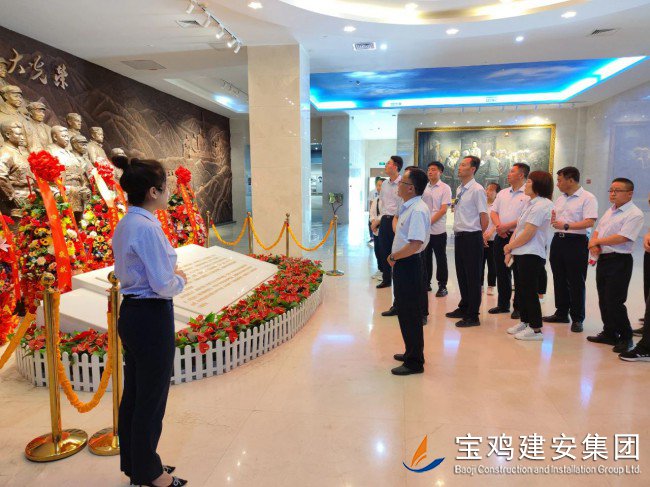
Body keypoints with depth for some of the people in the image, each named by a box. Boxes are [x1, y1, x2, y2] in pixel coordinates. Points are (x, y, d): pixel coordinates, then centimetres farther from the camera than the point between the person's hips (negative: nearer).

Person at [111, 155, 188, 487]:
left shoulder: (124, 225, 8)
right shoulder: (148, 227, -21)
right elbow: (163, 285, -23)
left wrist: (170, 275, 10)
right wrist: (181, 279, -2)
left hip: (130, 314, 10)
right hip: (152, 318, -10)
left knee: (133, 395, 21)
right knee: (151, 398, 8)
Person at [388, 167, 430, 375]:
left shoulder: (418, 210, -21)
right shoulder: (407, 208, 10)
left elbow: (415, 245, -29)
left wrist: (393, 256, -16)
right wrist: (395, 257, 9)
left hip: (409, 266, -10)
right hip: (402, 265, 10)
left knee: (410, 314, 1)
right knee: (405, 312, 21)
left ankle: (414, 362, 16)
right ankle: (411, 352, 37)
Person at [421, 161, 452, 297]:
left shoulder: (445, 188, -4)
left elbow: (443, 210, -10)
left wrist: (429, 222, -16)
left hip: (438, 229, -4)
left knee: (441, 259, 4)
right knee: (425, 257, 12)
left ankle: (442, 286, 13)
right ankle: (426, 283, 23)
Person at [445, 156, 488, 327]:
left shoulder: (477, 190, -14)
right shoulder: (460, 189, 11)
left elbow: (484, 216, -13)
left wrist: (478, 236, -3)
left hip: (471, 237, -8)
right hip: (459, 236, 8)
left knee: (473, 277, 2)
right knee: (461, 274, 18)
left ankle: (472, 316, 12)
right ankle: (464, 307, 34)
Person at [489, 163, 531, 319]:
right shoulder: (502, 193, 15)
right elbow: (493, 212, 11)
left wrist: (507, 226, -18)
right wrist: (499, 226, -7)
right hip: (501, 237, 7)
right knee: (501, 272, 12)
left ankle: (518, 307, 12)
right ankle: (503, 304, 24)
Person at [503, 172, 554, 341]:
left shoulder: (541, 205, -14)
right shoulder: (530, 204, 17)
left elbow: (528, 233, -18)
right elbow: (518, 228, 14)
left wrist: (509, 246, -6)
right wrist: (510, 251, 4)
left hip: (531, 256, -9)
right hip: (520, 254, 9)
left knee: (529, 292, -3)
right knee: (521, 289, 16)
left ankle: (535, 329, 7)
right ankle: (524, 322, 29)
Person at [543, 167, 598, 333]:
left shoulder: (588, 198, -8)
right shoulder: (560, 198, 15)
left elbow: (590, 222, -20)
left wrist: (566, 225, -27)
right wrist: (551, 218, 2)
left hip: (576, 242, -7)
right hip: (558, 240, 7)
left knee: (576, 282, 0)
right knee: (559, 280, 13)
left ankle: (577, 318, 11)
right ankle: (561, 313, 25)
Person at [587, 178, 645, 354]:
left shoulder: (634, 214, -11)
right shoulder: (610, 211, 15)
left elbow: (622, 238, -21)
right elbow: (597, 231, 16)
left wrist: (596, 241, -12)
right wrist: (593, 245, -5)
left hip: (619, 261, -8)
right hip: (602, 259, 8)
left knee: (614, 302, -6)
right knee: (603, 300, 14)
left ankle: (626, 338, 10)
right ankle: (609, 334, 26)